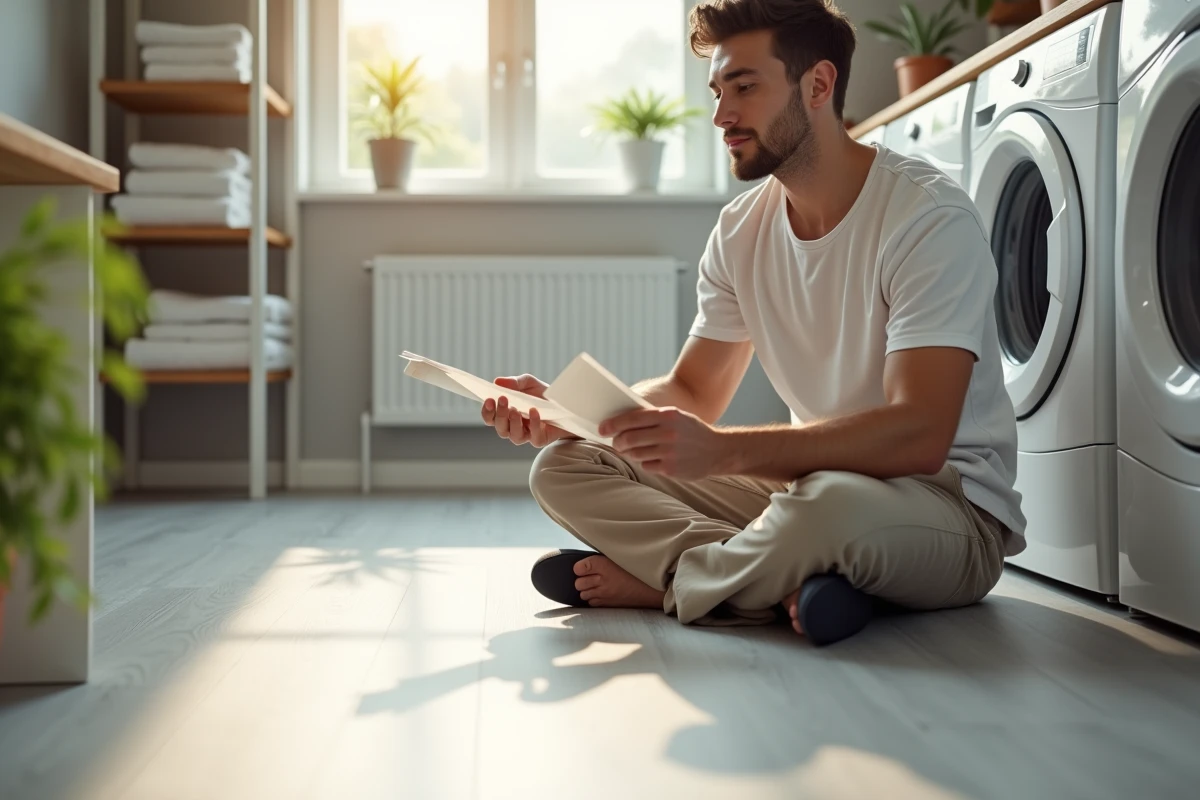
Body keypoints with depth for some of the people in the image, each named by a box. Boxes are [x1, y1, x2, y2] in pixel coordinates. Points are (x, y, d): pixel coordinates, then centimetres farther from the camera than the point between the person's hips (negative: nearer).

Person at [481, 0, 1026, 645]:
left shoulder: (929, 217, -19)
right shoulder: (741, 229, 5)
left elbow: (918, 435, -29)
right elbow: (692, 393, 9)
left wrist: (722, 450, -39)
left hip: (950, 502, -7)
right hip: (806, 485, 7)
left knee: (831, 503, -43)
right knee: (562, 465, -3)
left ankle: (653, 579, -14)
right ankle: (781, 584, -19)